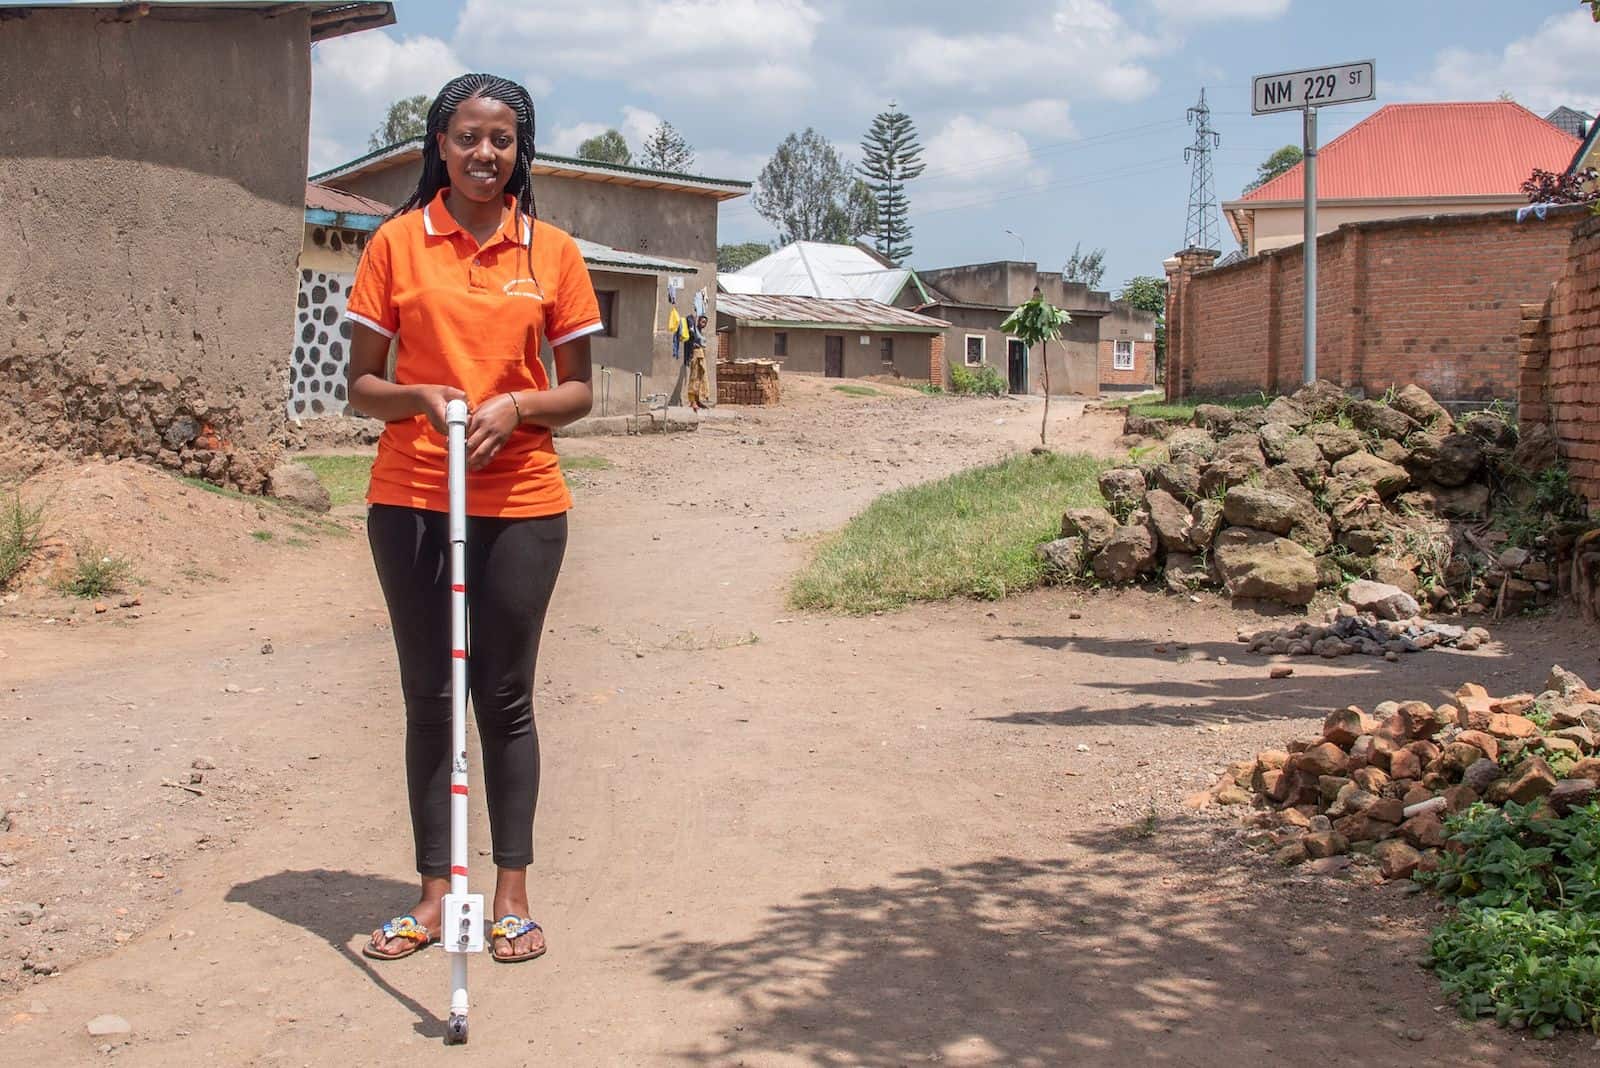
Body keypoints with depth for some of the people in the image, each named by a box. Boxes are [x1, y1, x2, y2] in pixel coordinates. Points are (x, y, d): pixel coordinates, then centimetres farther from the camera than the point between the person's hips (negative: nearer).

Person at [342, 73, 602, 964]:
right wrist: (424, 397, -15)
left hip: (522, 502, 0)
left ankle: (513, 892, 17)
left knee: (505, 698, 6)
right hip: (411, 499, 1)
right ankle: (435, 891, 17)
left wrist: (515, 405, -13)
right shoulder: (397, 244, 3)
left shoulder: (553, 252, 3)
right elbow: (362, 385, 5)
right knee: (429, 697, 7)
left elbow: (579, 393, 6)